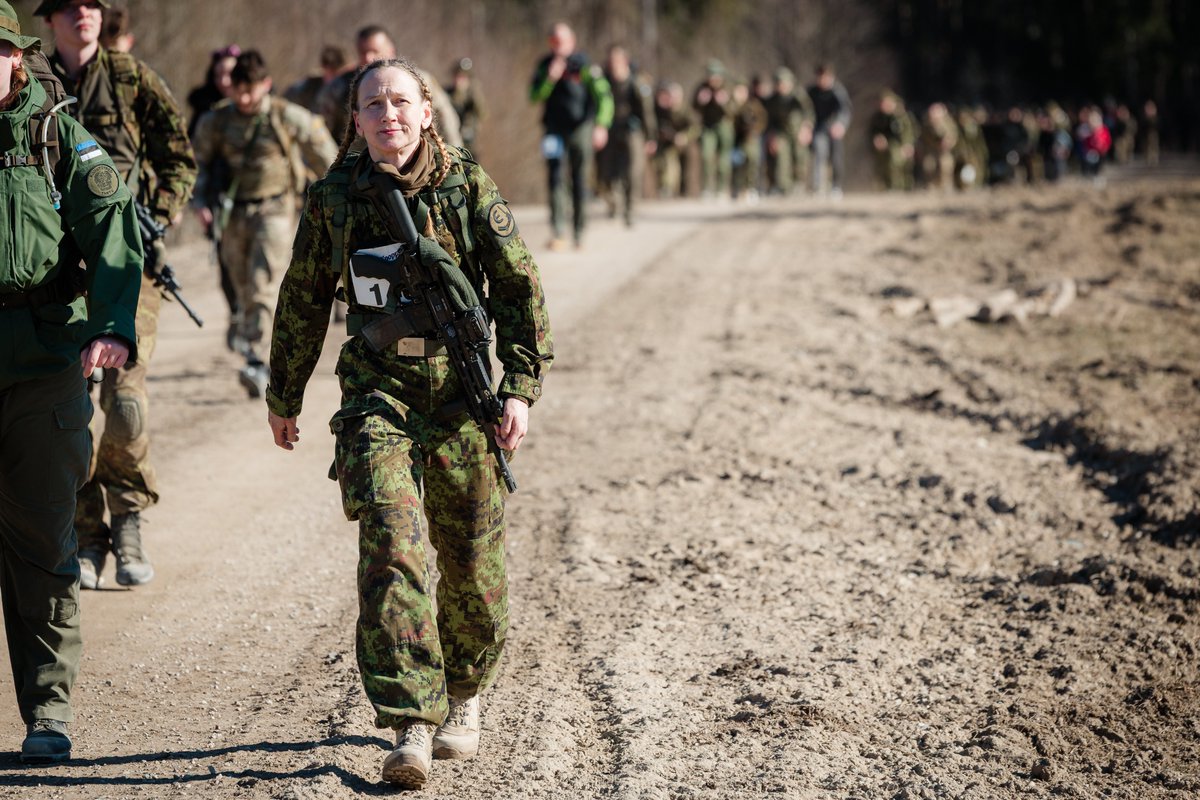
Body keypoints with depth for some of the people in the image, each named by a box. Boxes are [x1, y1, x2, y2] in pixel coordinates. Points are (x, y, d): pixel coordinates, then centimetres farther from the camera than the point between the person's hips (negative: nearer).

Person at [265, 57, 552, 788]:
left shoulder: (468, 186, -3)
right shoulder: (335, 197, 2)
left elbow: (520, 290, -1)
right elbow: (303, 300, 14)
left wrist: (521, 389, -8)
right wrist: (284, 394, 20)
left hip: (464, 392, 0)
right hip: (378, 392, 0)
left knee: (474, 564, 7)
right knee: (391, 547, -17)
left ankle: (465, 698, 33)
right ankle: (412, 727, -19)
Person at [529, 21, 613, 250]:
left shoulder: (584, 64, -5)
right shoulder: (544, 65, 5)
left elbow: (604, 96, -11)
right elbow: (534, 96, -1)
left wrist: (601, 125, -23)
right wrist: (550, 79, -18)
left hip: (580, 130, -1)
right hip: (555, 130, 1)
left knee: (580, 182, 5)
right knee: (556, 179, -11)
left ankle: (579, 233, 16)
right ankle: (557, 233, -19)